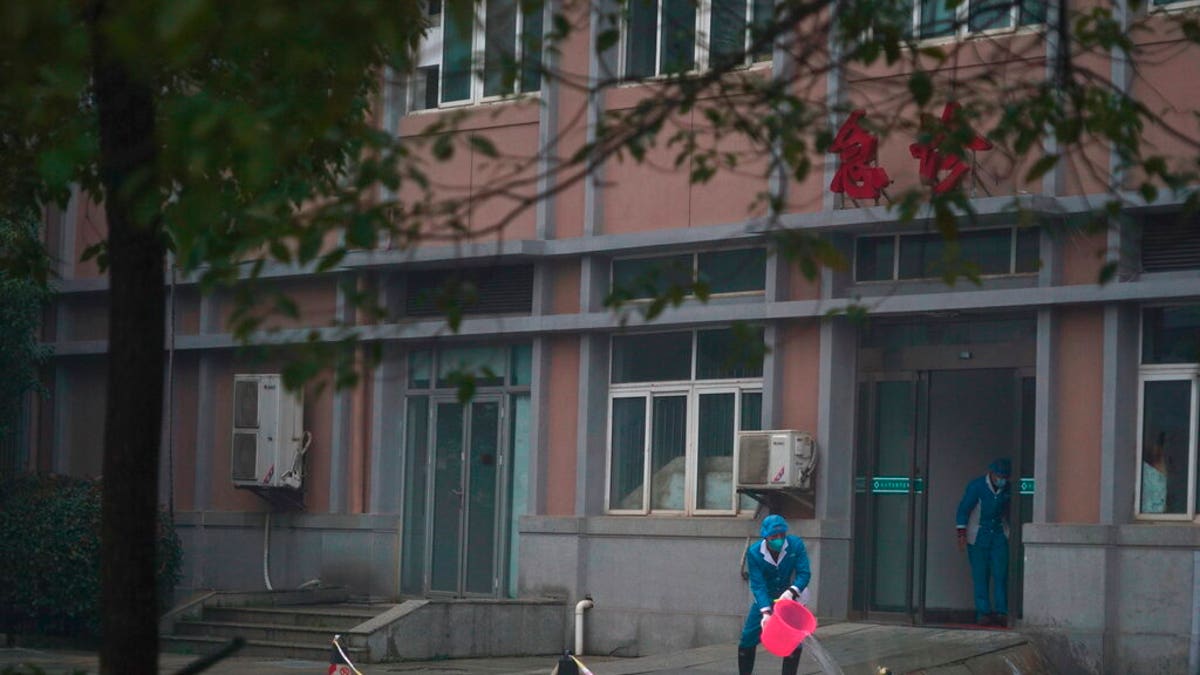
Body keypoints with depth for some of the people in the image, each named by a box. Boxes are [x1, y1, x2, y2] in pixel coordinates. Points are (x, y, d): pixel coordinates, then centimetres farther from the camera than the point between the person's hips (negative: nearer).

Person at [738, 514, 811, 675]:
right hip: (764, 599, 1)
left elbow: (804, 573, -23)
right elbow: (758, 585, -23)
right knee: (747, 639, -3)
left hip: (792, 596, -1)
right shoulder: (754, 553, -21)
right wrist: (765, 612, -36)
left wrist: (791, 591, -43)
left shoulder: (796, 545, -22)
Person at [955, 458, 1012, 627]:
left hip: (999, 535, 3)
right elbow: (963, 510, -8)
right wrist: (962, 534, -14)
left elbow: (1010, 511, 12)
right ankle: (983, 613, -1)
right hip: (978, 536, -3)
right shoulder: (976, 486, -10)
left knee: (1001, 574, -6)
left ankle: (1001, 613, -4)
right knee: (980, 575, -5)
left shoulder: (1007, 489, 0)